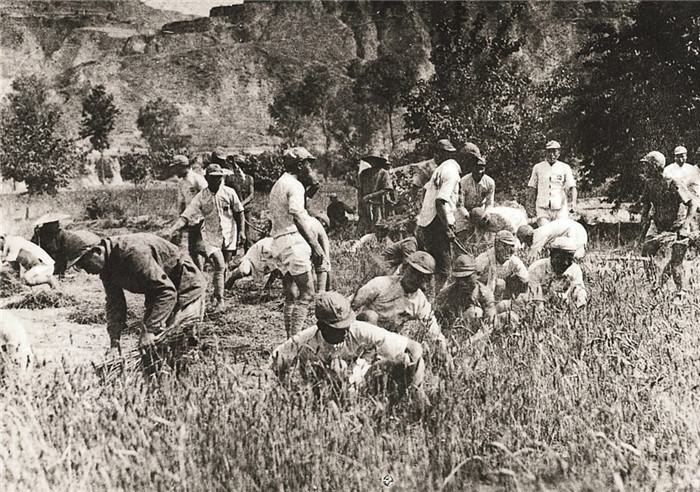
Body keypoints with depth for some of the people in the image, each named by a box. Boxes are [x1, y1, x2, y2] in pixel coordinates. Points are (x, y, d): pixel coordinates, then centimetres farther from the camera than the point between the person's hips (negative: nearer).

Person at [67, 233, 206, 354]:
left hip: (186, 287, -9)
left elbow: (167, 292, -36)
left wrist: (150, 330, -36)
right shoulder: (106, 267, -6)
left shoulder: (133, 252, -34)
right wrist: (114, 342, -8)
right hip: (157, 292, 9)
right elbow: (114, 303, 1)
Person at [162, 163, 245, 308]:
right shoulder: (200, 197, -8)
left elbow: (238, 212, 8)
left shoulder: (229, 193, -3)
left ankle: (216, 297, 24)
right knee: (219, 265, -15)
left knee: (223, 267, 7)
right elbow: (185, 217, -12)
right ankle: (219, 299, -7)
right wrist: (170, 231, -25)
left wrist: (241, 231, 6)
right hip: (211, 235, -2)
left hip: (229, 234, 2)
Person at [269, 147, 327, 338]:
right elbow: (298, 217, -20)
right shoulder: (294, 185, -9)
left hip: (279, 242, 10)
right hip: (293, 243, -10)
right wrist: (315, 246, -22)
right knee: (306, 294, -10)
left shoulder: (277, 185, 22)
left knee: (291, 296, 13)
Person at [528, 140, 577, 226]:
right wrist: (532, 206, 9)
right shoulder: (538, 168, 10)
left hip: (560, 210, 0)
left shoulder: (565, 168, 6)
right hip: (543, 209, 0)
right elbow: (533, 189, 15)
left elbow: (572, 187, 0)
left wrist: (573, 202, -18)